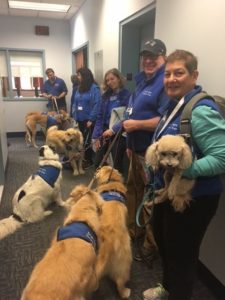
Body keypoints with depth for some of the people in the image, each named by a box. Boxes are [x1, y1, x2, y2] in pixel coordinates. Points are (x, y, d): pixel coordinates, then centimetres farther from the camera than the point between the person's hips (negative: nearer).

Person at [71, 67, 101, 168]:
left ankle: (89, 160, 18)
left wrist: (91, 119, -18)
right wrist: (74, 116, 5)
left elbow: (96, 105, -17)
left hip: (89, 119, -7)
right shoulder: (79, 88, 8)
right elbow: (75, 103, 13)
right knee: (83, 139, 15)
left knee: (86, 140, 1)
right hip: (80, 119, 7)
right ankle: (92, 156, 30)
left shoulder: (94, 88, -13)